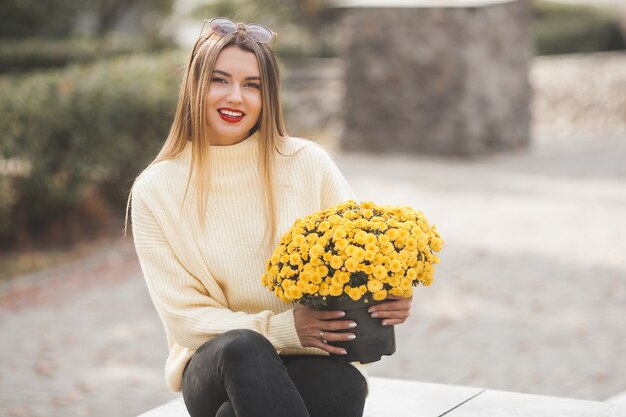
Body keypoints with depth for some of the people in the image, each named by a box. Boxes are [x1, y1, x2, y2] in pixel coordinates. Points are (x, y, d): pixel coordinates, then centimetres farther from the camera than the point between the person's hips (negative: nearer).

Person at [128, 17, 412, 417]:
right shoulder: (156, 191, 0)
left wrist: (391, 297, -19)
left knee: (343, 383, -36)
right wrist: (283, 329, -19)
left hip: (311, 359, 1)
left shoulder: (308, 163, 1)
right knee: (243, 348, -37)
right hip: (218, 365, 0)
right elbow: (183, 316, -4)